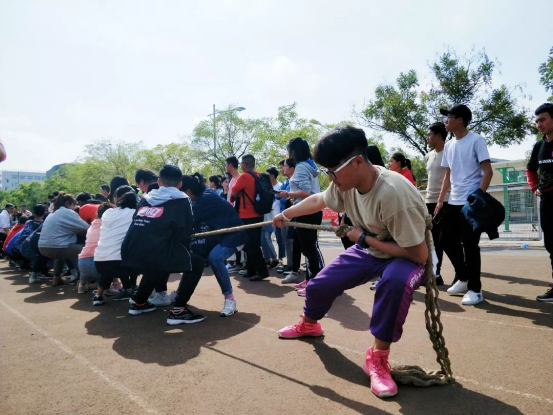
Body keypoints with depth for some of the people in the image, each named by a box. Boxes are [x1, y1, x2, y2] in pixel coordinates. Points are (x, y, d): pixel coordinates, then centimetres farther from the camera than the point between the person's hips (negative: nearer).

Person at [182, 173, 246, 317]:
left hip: (232, 234, -9)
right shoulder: (201, 196, 2)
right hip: (217, 234, 9)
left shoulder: (206, 198, -26)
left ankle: (230, 299, -21)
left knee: (214, 257, -33)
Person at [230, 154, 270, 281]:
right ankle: (251, 270, 19)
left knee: (250, 245, -5)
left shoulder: (244, 176, -13)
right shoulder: (259, 176, 10)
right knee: (254, 244, 12)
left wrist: (239, 194, 13)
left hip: (247, 216, -8)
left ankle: (262, 271, -6)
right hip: (257, 215, 8)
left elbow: (233, 193, -5)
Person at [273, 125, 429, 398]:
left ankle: (378, 357, -18)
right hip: (370, 249, 6)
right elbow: (319, 200, 7)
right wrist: (286, 214, 16)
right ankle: (308, 324, 40)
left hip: (407, 257, -6)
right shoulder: (347, 181, -15)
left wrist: (363, 238, -26)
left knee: (396, 280, -41)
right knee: (319, 284, 5)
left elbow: (419, 254, -32)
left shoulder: (394, 194, -38)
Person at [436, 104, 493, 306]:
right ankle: (463, 279, 28)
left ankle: (475, 289, 8)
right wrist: (440, 201, 11)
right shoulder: (448, 145, 14)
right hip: (453, 203, 8)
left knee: (469, 245, -5)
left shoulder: (476, 140, -6)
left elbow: (488, 172, -10)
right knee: (448, 241, 10)